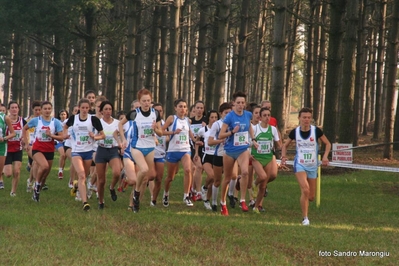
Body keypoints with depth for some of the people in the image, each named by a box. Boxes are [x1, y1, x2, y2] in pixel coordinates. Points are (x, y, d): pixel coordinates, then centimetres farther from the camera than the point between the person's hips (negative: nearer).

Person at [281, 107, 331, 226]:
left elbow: (327, 144, 4)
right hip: (300, 165, -2)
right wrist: (283, 156, -8)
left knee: (311, 197, 7)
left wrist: (325, 156, -12)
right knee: (305, 190, -23)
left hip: (313, 166, 2)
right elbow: (285, 145, 10)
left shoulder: (316, 131, -9)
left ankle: (304, 202, 45)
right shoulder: (295, 132, -6)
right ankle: (305, 218, -12)